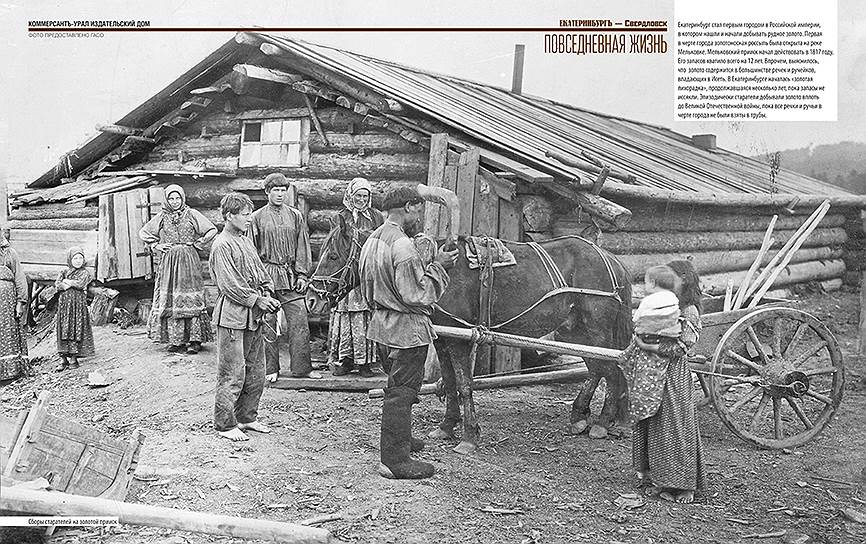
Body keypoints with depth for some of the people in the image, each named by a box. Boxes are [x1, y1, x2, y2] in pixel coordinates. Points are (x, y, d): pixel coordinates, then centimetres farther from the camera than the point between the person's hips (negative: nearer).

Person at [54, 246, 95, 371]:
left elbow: (80, 283, -13)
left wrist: (67, 281, -1)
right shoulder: (64, 272, 13)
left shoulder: (85, 273, 4)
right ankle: (63, 359, 3)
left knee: (76, 330, -3)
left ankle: (73, 358, 2)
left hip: (78, 305, -3)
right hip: (64, 304, 3)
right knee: (63, 330, 0)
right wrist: (69, 285, -14)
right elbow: (57, 284, 0)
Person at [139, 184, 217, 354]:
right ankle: (175, 339, 6)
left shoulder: (192, 214, 2)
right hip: (168, 263, 3)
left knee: (191, 300, -5)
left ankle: (195, 339, -4)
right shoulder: (162, 217, 9)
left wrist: (197, 244, -2)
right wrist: (156, 245, 7)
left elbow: (212, 230, 2)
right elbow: (143, 232, 19)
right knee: (171, 300, 1)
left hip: (189, 261, -3)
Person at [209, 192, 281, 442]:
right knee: (232, 374, -3)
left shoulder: (246, 241, 15)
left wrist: (268, 294, 2)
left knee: (256, 371, 14)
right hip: (232, 316, -9)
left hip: (253, 317, 9)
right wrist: (256, 300, -14)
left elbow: (261, 272, 19)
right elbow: (229, 285, -17)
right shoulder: (222, 246, -12)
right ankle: (225, 424, 7)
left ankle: (247, 417, 26)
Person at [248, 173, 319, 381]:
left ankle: (301, 367, 7)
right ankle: (270, 369, 13)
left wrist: (302, 275, 1)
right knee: (268, 323, 3)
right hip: (267, 275, -1)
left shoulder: (295, 216, 9)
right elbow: (252, 250, 5)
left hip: (291, 276, 2)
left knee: (299, 322, -1)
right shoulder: (258, 217, 4)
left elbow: (303, 247, 9)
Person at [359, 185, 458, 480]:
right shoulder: (402, 246, -23)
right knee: (401, 392, -1)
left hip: (383, 322, 10)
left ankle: (399, 439, 42)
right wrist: (437, 267, -12)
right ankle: (395, 460, 7)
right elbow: (416, 295, -22)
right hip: (407, 328, -10)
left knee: (397, 386, 25)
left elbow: (368, 290, 17)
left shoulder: (373, 240, 8)